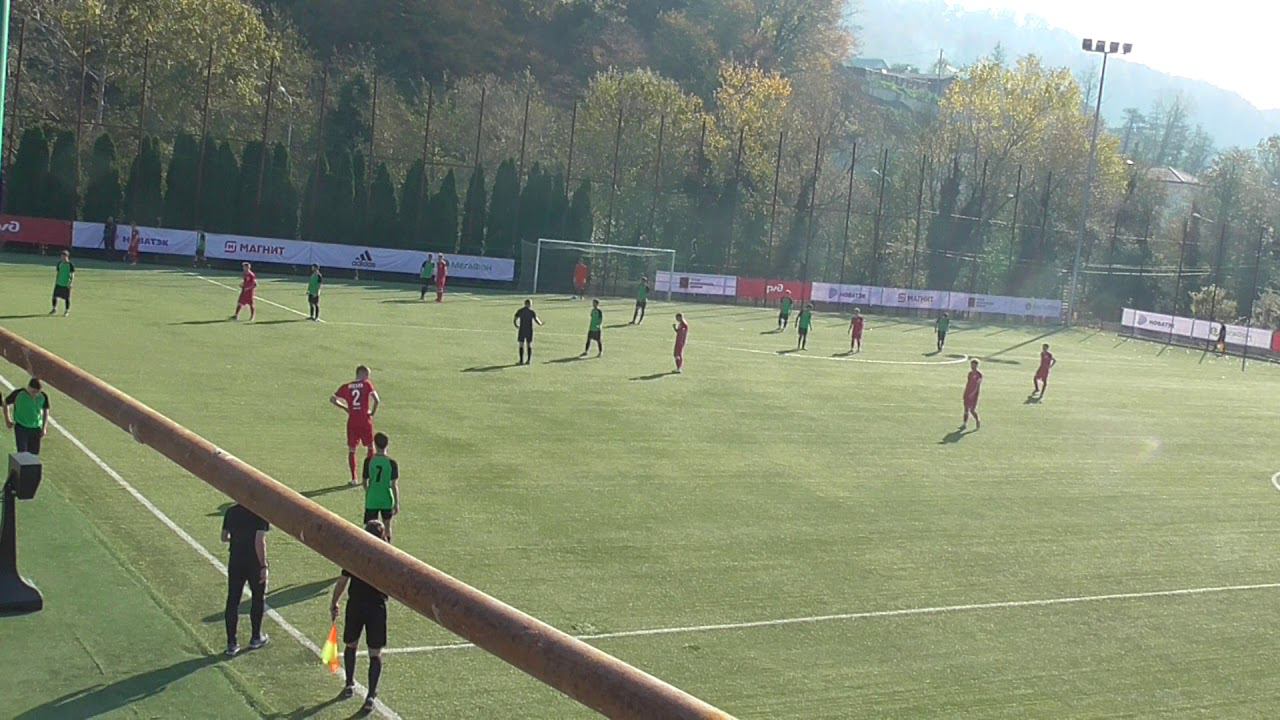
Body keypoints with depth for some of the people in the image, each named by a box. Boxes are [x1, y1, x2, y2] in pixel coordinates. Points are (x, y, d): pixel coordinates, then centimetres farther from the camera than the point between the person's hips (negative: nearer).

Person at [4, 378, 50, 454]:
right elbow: (6, 403, 5)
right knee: (22, 453, -10)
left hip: (36, 429, 2)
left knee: (34, 454, 5)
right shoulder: (18, 394, -13)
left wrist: (44, 428, 7)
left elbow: (46, 411, 10)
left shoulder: (43, 397, -6)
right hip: (21, 428, -2)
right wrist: (7, 420, 6)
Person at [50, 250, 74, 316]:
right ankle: (54, 309, 24)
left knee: (67, 298, 2)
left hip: (66, 284, -4)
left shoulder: (70, 265, -11)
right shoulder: (59, 263, 2)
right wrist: (55, 281, 11)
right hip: (59, 283, 4)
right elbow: (57, 273, 11)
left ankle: (67, 311, 16)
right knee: (55, 295, 6)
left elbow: (72, 274, -9)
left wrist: (70, 283, -18)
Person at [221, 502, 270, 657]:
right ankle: (256, 638, 24)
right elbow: (259, 541, -19)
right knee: (258, 598, 15)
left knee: (232, 601, 8)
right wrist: (263, 566, -15)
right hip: (255, 563, -4)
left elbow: (224, 538, 9)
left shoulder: (231, 512, 1)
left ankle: (232, 643, 8)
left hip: (235, 561, 4)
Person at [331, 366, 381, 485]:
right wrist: (373, 412, 0)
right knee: (370, 448, 14)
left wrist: (344, 408, 14)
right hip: (365, 421, -2)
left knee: (351, 450, 9)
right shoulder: (367, 384, -4)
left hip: (352, 421, 2)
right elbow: (377, 400, -15)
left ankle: (353, 478, 4)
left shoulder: (347, 387, 5)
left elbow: (332, 400, 5)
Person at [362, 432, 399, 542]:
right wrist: (397, 504, -2)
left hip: (371, 500, 0)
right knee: (387, 525, 20)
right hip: (387, 500, 0)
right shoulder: (392, 463, -12)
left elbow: (365, 482, 0)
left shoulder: (368, 461, -9)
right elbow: (394, 485, -11)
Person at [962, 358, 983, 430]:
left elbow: (978, 385, -14)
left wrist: (973, 393, -22)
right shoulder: (970, 373, 12)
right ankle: (964, 424, 7)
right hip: (968, 394, 7)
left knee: (972, 410, -7)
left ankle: (978, 422, 15)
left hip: (974, 394, -7)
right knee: (966, 409, 5)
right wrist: (965, 393, 15)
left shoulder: (979, 375, -10)